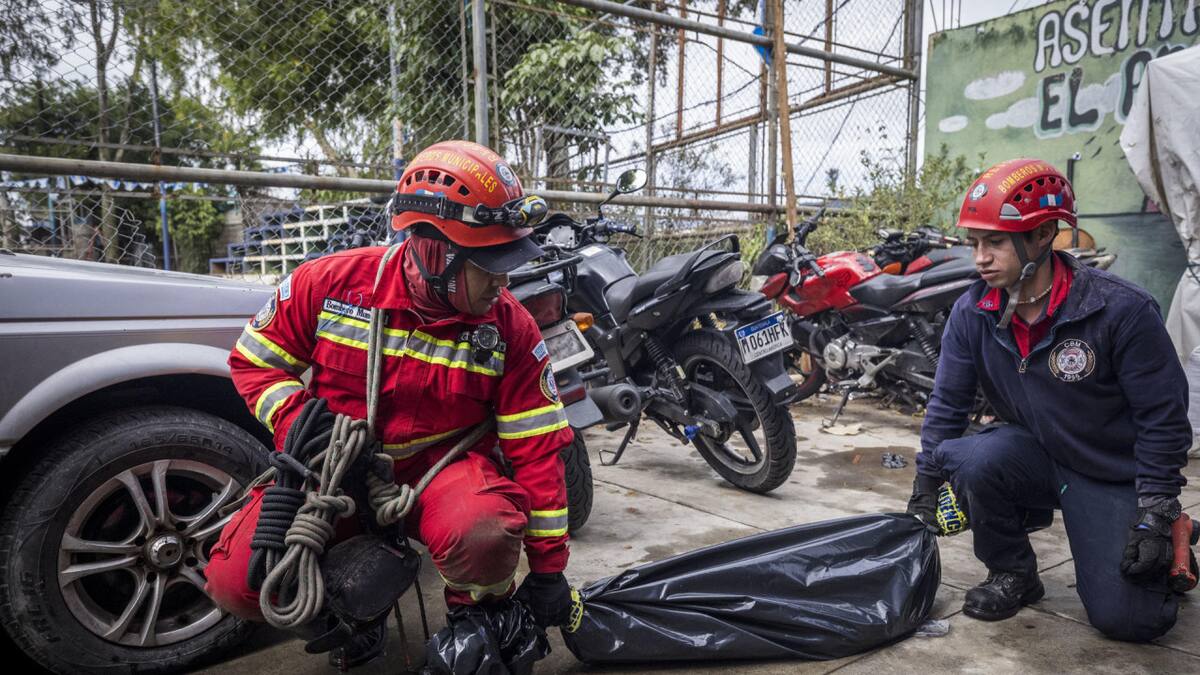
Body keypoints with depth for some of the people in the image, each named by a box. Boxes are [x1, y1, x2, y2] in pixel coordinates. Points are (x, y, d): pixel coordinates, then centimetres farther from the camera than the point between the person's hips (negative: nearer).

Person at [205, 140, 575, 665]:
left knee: (485, 534, -35)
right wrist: (296, 420, -19)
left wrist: (548, 566, -5)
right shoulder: (330, 283, -12)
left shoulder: (510, 328, -13)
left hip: (440, 464, -1)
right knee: (236, 581, -16)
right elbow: (254, 361, 3)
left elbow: (536, 446, -9)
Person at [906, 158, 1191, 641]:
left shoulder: (1122, 310, -20)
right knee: (972, 460, -31)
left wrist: (1156, 516, -14)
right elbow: (948, 403, -3)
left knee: (1125, 619, -11)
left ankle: (1169, 552, 25)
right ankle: (1013, 574, -2)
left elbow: (1164, 417, -14)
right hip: (1033, 453, 3)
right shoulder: (972, 313, -10)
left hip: (1113, 478, -2)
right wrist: (925, 488, -6)